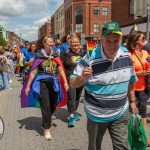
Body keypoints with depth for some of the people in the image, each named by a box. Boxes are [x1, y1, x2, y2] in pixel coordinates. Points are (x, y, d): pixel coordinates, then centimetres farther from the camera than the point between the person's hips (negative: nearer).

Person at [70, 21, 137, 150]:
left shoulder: (126, 56, -4)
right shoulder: (90, 59, -20)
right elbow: (73, 83, -13)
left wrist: (132, 101, 16)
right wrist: (83, 78, -34)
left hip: (120, 114, 3)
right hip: (97, 115, -2)